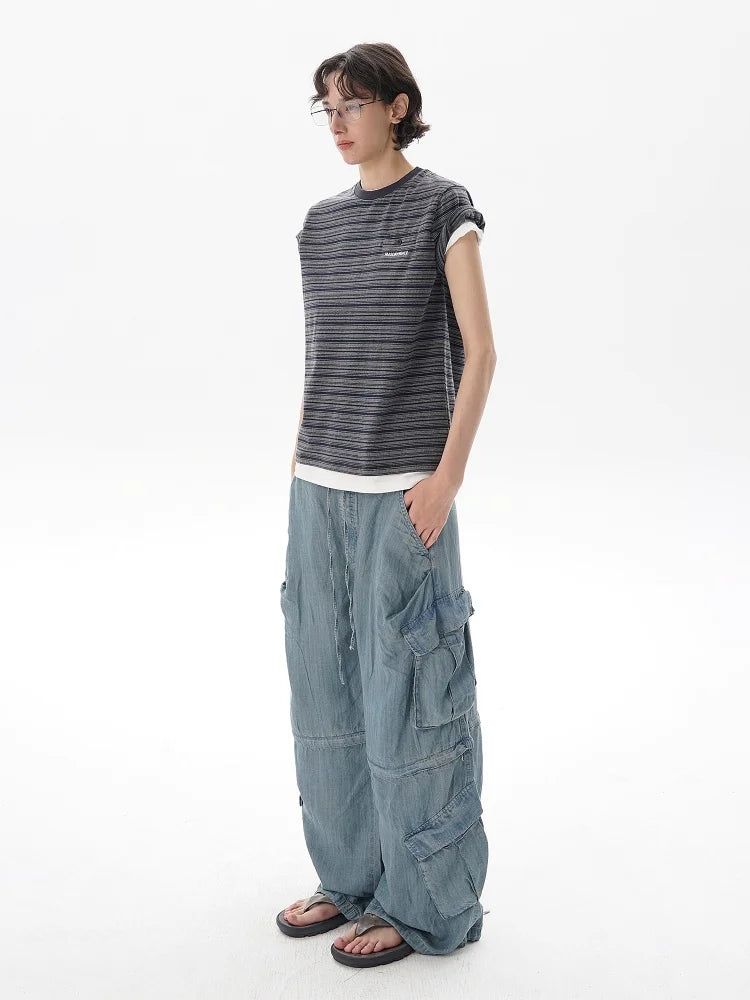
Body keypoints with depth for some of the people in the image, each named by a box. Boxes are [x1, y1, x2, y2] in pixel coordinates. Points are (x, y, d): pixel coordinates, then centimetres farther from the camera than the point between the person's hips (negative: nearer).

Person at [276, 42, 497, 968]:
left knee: (406, 690, 0)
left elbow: (479, 350, -7)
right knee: (325, 682, 11)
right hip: (319, 488, 6)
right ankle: (352, 875, 28)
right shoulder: (320, 223, 13)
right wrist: (302, 458, 13)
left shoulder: (443, 207, -3)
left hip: (402, 492, -6)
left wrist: (448, 475, -12)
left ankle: (423, 902, 17)